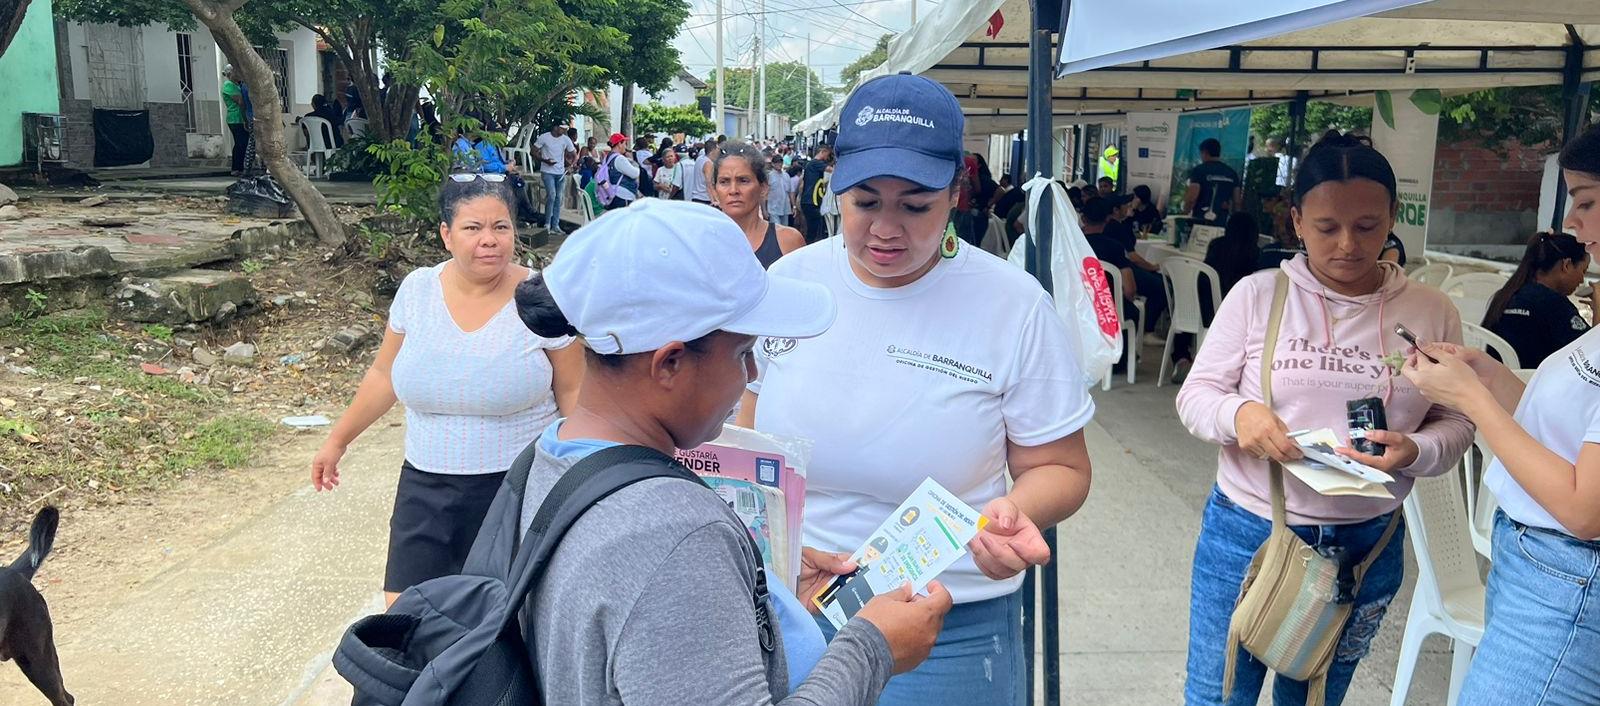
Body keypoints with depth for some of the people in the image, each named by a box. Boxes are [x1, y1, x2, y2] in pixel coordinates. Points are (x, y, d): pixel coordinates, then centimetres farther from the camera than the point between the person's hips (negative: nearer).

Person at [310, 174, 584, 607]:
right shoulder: (417, 289, -1)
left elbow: (572, 392, -3)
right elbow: (383, 376, 12)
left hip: (516, 487, -3)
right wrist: (337, 441, 16)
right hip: (426, 487, 3)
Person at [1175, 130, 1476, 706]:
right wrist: (1238, 412, -26)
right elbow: (1195, 395, -4)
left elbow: (1455, 423, 3)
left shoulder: (1430, 312, -1)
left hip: (1367, 546, 2)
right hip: (1246, 534, -1)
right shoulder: (1256, 295, -6)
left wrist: (1415, 452, -20)